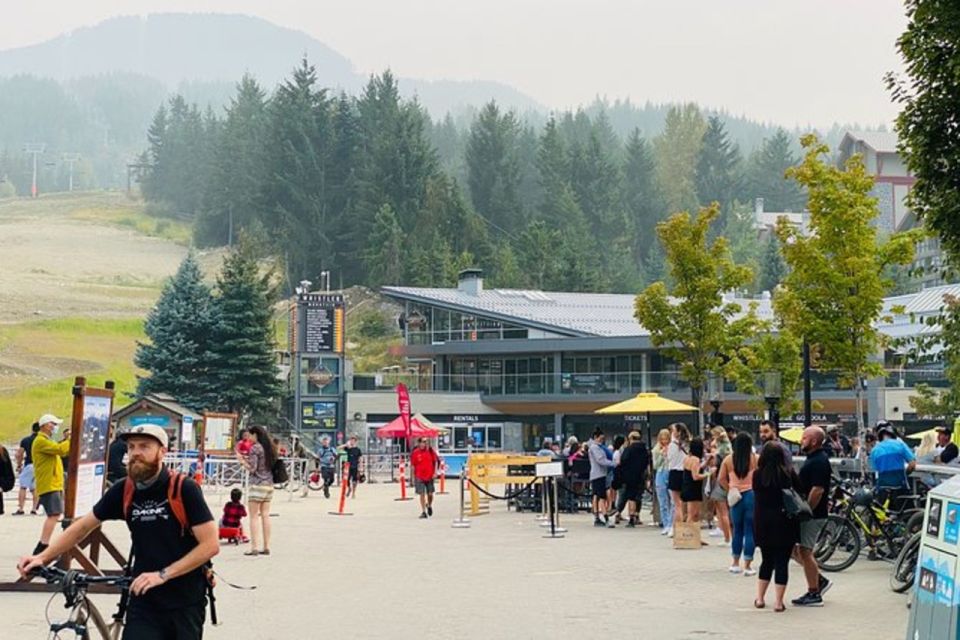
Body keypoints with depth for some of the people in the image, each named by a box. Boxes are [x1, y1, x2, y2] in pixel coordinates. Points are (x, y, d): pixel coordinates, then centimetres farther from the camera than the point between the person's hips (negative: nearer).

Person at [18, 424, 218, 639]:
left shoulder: (184, 488, -13)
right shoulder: (123, 491, 0)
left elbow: (210, 544, -16)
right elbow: (84, 526, 13)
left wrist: (163, 575, -21)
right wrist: (42, 557, 3)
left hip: (185, 603, -3)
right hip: (144, 601, 3)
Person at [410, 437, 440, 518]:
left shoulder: (430, 450, 1)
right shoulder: (415, 453, -4)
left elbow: (436, 461, 7)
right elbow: (413, 466, 2)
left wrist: (435, 472, -1)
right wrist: (413, 477, 3)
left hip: (430, 476, 2)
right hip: (420, 477, -2)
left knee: (430, 494, 6)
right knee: (422, 494, -3)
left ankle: (429, 505, 36)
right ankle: (423, 512, 4)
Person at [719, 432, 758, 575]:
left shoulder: (728, 460, 1)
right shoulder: (755, 459, -7)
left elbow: (721, 480, -1)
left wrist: (730, 489, 8)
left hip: (736, 497, 3)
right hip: (752, 495, -3)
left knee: (737, 530, 17)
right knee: (750, 531, 2)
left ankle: (735, 563, 23)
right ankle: (747, 566, 2)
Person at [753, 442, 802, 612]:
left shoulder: (757, 475, -3)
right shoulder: (789, 473, -7)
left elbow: (757, 495, 6)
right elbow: (800, 492, 0)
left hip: (762, 523, 2)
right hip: (784, 523, -2)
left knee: (767, 561, 17)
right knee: (782, 562, 2)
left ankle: (760, 598, 19)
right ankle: (778, 602, -1)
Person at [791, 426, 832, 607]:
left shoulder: (819, 462, -18)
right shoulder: (814, 459, 14)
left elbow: (817, 490, -25)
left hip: (813, 515, -10)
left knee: (805, 551, -4)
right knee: (795, 549, 13)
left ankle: (814, 594, 3)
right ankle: (819, 580, 20)